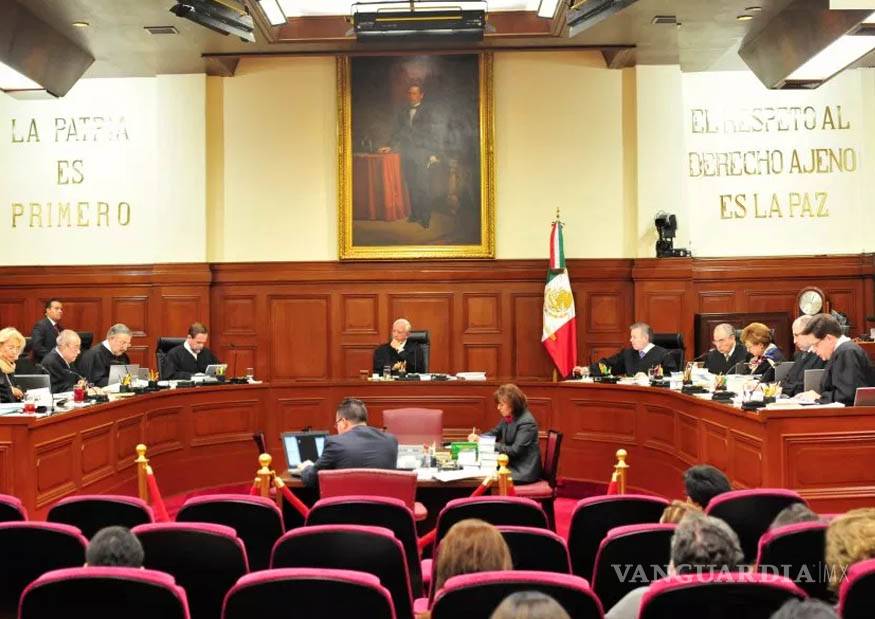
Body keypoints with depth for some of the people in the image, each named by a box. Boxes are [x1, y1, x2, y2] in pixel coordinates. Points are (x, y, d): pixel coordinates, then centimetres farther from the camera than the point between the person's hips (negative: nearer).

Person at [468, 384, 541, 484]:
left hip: (524, 471, -8)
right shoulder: (507, 418, 6)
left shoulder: (527, 423, -20)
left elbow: (515, 451, -23)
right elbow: (494, 433, 19)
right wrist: (477, 437, -2)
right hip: (512, 465, 8)